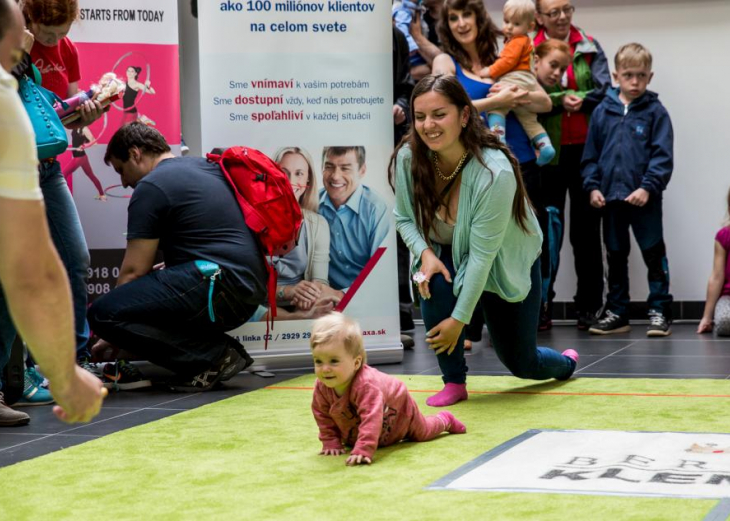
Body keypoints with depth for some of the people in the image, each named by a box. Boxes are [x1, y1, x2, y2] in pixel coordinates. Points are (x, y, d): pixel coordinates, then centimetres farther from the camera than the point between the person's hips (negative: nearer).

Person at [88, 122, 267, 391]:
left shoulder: (151, 187, -3)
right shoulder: (206, 167, 23)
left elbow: (133, 271, -2)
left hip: (219, 289, -10)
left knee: (103, 313, -16)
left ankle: (214, 355, -12)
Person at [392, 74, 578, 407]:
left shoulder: (495, 172, -35)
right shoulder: (408, 158, -22)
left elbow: (483, 254, -31)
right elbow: (404, 217, -4)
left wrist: (459, 319, -29)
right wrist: (424, 252, -24)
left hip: (508, 264, -3)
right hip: (449, 255, 3)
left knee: (521, 363, 8)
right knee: (435, 285, -34)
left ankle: (566, 363, 47)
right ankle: (454, 382, -13)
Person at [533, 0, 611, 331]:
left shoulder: (590, 48, 7)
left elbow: (604, 90, -3)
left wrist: (577, 101, -18)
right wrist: (560, 99, -23)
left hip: (585, 148, 1)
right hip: (548, 151, -1)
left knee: (586, 228, 6)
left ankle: (589, 306, 12)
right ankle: (541, 304, 13)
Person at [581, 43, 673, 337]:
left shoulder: (655, 112, -3)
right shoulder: (603, 111, 5)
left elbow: (663, 155, -8)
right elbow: (591, 154, 9)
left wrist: (648, 187, -17)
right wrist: (593, 186, -1)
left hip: (645, 199, -4)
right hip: (610, 198, 4)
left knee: (654, 255, 2)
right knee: (615, 257, 13)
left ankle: (660, 311, 9)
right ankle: (616, 312, 23)